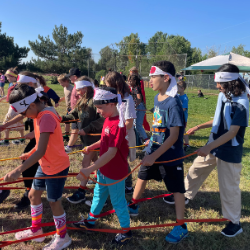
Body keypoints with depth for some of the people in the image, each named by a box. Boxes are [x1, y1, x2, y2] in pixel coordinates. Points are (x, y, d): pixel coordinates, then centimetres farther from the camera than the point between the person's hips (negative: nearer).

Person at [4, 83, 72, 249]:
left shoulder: (46, 117, -28)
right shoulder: (41, 114, 2)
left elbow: (41, 151, -33)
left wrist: (18, 170, -36)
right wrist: (30, 154, 17)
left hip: (57, 167, -9)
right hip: (45, 165, 9)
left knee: (54, 202, 6)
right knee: (33, 194, 20)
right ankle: (36, 230, 42)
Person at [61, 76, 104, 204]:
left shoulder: (94, 100, -19)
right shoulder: (82, 101, 9)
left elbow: (102, 119, -24)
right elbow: (74, 114, 12)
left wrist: (86, 129, -24)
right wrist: (63, 118, -7)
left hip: (94, 136, -8)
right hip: (86, 136, 8)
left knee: (86, 162, -6)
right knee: (94, 159, 21)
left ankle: (81, 191, 2)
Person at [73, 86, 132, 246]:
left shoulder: (117, 124, -29)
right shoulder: (108, 119, -2)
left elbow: (111, 152, -35)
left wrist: (90, 170, -40)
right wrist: (92, 147, 2)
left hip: (115, 172, -8)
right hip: (103, 169, 8)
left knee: (118, 202, 10)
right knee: (98, 195, 25)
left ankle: (126, 232, 32)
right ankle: (90, 221, 47)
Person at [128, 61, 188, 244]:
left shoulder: (173, 103, -23)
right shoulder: (157, 98, 1)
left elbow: (174, 136, -25)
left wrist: (154, 156, -28)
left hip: (170, 154, -8)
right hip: (154, 149, 8)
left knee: (177, 189, 6)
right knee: (142, 176, 21)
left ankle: (181, 227, 23)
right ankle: (133, 206, 44)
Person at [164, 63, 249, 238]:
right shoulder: (223, 96, 0)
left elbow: (232, 132, -27)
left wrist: (208, 147, -34)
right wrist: (199, 127, 13)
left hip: (230, 151, -7)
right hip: (214, 145, 8)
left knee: (229, 186, 5)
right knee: (196, 170, 19)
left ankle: (235, 222, 26)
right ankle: (185, 195, 43)